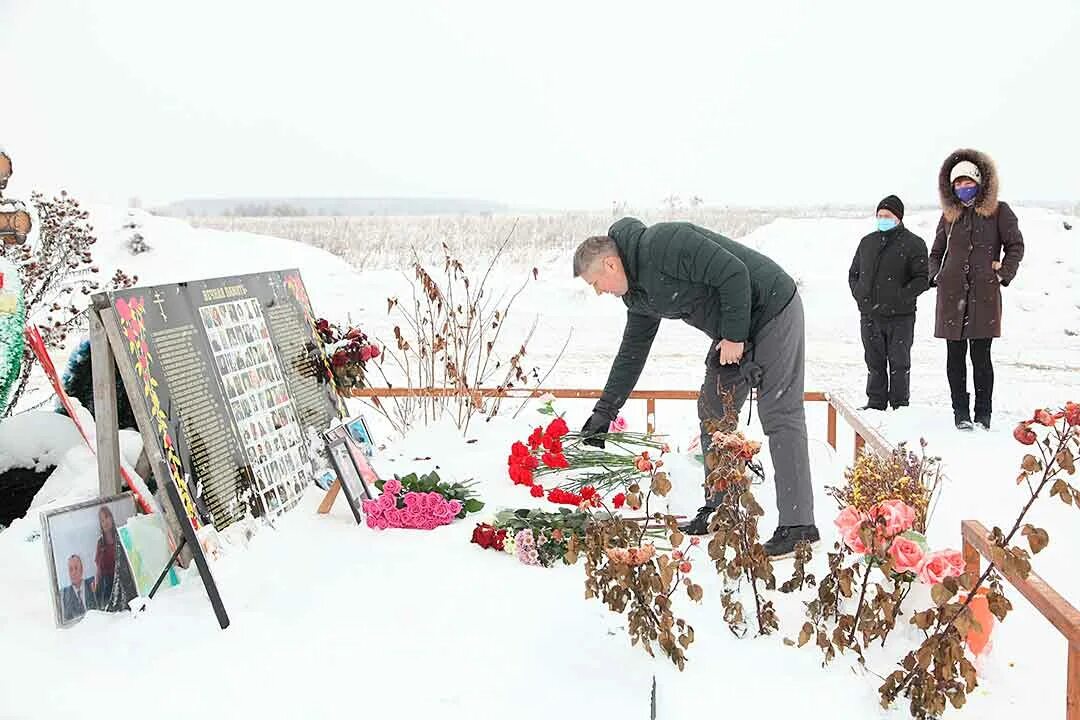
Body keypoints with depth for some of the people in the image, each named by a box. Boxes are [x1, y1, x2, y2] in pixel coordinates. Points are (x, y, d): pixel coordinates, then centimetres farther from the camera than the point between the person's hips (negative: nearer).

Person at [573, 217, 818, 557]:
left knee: (780, 416, -12)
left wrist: (734, 336, -20)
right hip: (733, 332, 10)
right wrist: (604, 410, 12)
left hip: (772, 309, -10)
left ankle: (798, 526, -10)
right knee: (713, 413, 10)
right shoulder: (638, 293, 5)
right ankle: (718, 508, 20)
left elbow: (734, 273, -26)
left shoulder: (663, 244, -24)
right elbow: (632, 352, 13)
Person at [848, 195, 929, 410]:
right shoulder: (867, 242, 12)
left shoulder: (913, 244, -3)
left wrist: (899, 299, -17)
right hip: (869, 315, 4)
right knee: (874, 362, 11)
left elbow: (922, 279, -7)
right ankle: (876, 402, 20)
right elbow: (853, 273, 21)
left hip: (900, 316, -4)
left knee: (899, 363, 3)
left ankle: (900, 405, 13)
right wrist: (860, 296, 4)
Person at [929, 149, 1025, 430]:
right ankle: (960, 413, 11)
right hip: (952, 294, 3)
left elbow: (1015, 246, 8)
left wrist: (1004, 274, -3)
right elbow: (936, 252, 23)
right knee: (955, 355, 4)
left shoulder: (998, 212, 7)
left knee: (980, 356, -3)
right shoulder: (950, 215, 15)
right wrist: (935, 275, 7)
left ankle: (983, 415, 5)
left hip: (984, 294, -3)